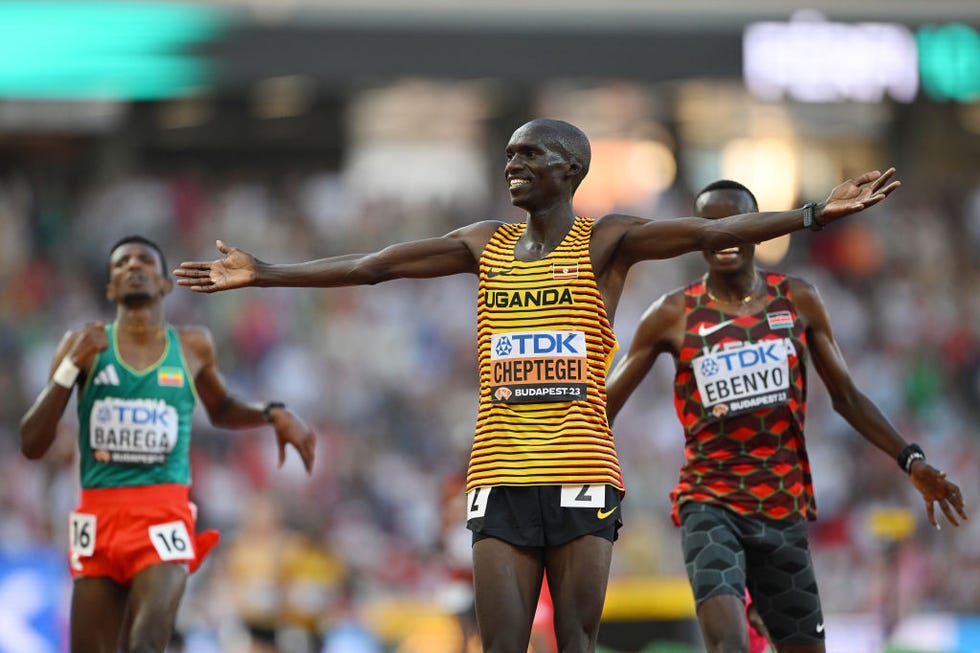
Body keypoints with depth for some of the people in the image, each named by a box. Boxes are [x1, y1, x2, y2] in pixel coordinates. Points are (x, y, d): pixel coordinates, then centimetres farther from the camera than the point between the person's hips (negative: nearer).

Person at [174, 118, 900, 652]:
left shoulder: (605, 241, 1)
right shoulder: (486, 245, 13)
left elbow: (709, 232, -11)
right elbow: (371, 266, 16)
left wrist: (814, 214, -23)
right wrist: (264, 274, 16)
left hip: (581, 474, -3)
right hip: (500, 477, 3)